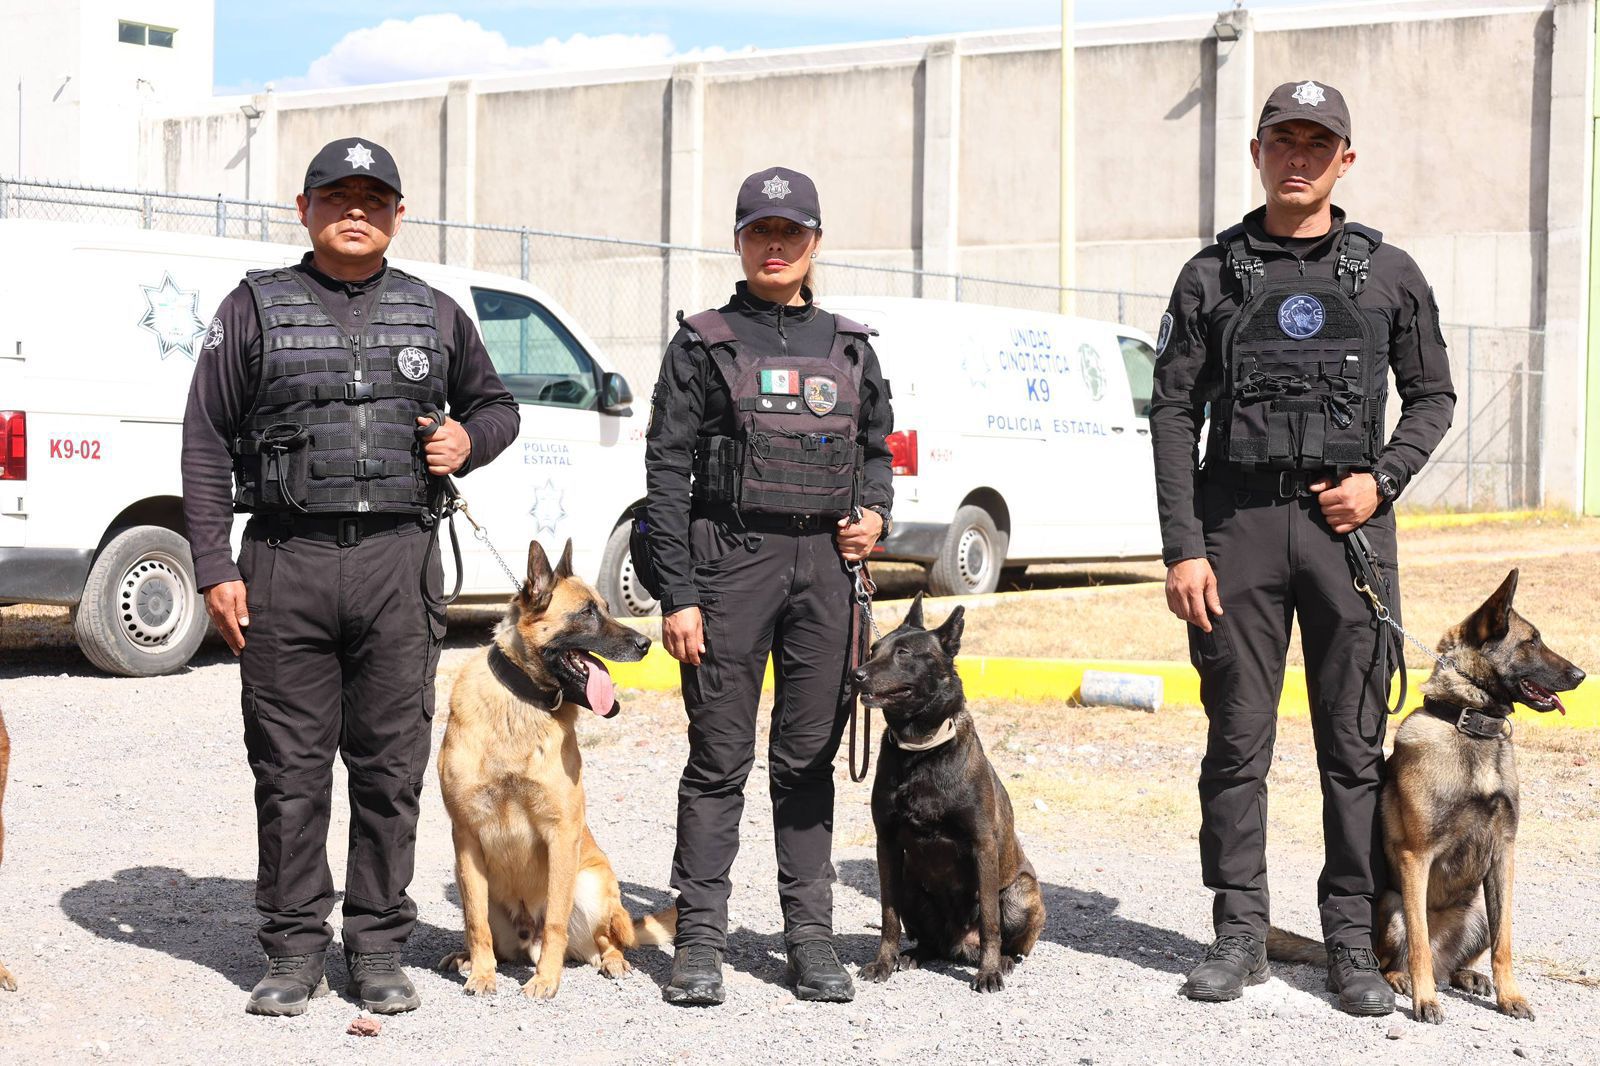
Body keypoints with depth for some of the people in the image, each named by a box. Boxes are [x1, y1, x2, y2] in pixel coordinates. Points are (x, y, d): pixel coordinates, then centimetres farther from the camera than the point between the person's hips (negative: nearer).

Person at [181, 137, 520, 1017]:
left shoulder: (436, 315, 14)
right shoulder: (255, 309, 7)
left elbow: (494, 405, 27)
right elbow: (206, 443, 4)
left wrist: (470, 438, 2)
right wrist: (214, 567, -4)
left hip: (399, 560, 1)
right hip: (285, 560, -1)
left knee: (391, 769, 4)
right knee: (289, 770, 2)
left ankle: (378, 948, 14)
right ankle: (295, 949, 12)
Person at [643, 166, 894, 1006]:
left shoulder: (849, 346, 14)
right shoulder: (703, 344, 3)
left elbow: (877, 446, 24)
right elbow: (667, 471, -1)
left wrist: (874, 512, 2)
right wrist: (677, 594, -8)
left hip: (826, 562, 3)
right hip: (731, 557, -3)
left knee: (810, 755, 7)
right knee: (719, 755, -2)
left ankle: (811, 935, 13)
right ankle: (699, 938, 5)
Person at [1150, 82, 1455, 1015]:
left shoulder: (1389, 272, 8)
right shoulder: (1212, 274, 7)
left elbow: (1432, 395, 13)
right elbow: (1174, 413, 4)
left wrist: (1383, 479, -5)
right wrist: (1182, 547, -4)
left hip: (1348, 522, 0)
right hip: (1238, 524, 0)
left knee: (1356, 744, 2)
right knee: (1237, 739, 3)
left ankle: (1355, 941, 10)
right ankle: (1241, 936, 12)